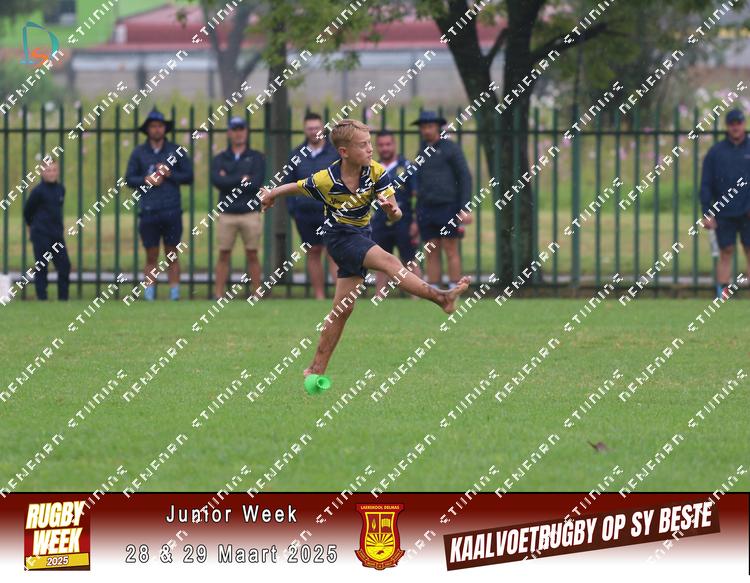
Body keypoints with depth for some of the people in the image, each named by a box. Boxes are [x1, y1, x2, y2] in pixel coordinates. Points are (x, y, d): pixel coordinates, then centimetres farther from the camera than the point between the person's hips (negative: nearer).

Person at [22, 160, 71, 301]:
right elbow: (27, 210, 1)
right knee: (42, 268, -4)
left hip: (57, 235, 6)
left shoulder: (60, 189, 9)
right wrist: (33, 225, 16)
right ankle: (42, 298, 0)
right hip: (41, 235, -6)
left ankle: (63, 298, 10)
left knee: (64, 265, 3)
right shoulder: (38, 191, -10)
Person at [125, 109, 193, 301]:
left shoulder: (176, 151, 8)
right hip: (148, 211, 1)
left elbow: (189, 176, 6)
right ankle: (149, 292, 3)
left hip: (171, 211, 0)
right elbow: (129, 179, 8)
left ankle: (174, 293, 1)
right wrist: (146, 179, -9)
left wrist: (169, 174, -8)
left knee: (172, 255, 1)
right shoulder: (139, 152, 10)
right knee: (151, 256, 1)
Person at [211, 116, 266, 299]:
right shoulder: (220, 159, 12)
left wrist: (229, 181, -4)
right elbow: (217, 181, -7)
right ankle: (218, 295, 0)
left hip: (250, 213, -1)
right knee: (224, 255, 0)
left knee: (252, 255, 1)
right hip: (227, 214, 1)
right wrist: (242, 179, -8)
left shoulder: (257, 157, 8)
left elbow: (256, 183, -7)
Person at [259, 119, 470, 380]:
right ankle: (440, 297, -47)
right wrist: (271, 195, 17)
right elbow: (297, 187, 0)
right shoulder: (326, 181, -21)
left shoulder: (376, 172, -12)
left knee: (343, 309, 8)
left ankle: (317, 369, 17)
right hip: (340, 238, -6)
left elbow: (395, 215, -12)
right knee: (388, 262, -30)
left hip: (362, 236, 6)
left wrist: (392, 209, -36)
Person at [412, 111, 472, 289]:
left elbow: (465, 178, -5)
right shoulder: (423, 152, 17)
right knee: (432, 254, 2)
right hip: (427, 209, 5)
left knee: (451, 252, -5)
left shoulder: (451, 149, -1)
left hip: (448, 206, -5)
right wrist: (417, 217, 17)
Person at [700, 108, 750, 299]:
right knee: (726, 253, 2)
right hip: (724, 214, 0)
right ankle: (722, 293, 3)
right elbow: (706, 185, 5)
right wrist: (707, 213, -2)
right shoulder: (715, 152, 5)